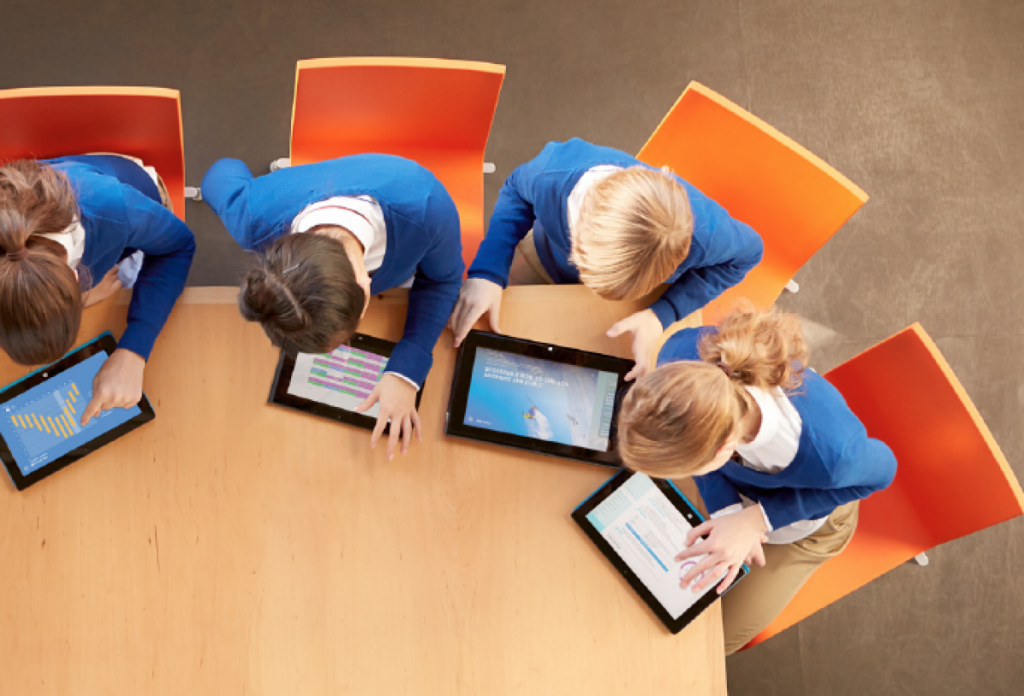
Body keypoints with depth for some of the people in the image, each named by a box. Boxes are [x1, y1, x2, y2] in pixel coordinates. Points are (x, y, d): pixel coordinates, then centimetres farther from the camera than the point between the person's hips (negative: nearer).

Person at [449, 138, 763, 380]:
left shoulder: (705, 234, -46)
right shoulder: (555, 171, -44)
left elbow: (747, 251, -20)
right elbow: (516, 191, -18)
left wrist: (663, 314, -33)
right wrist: (486, 271, -34)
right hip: (543, 261, 1)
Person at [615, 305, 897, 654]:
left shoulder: (831, 452, -50)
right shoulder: (682, 357, -41)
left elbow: (881, 470, -23)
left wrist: (759, 520, -30)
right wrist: (725, 510, -28)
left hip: (799, 525, -2)